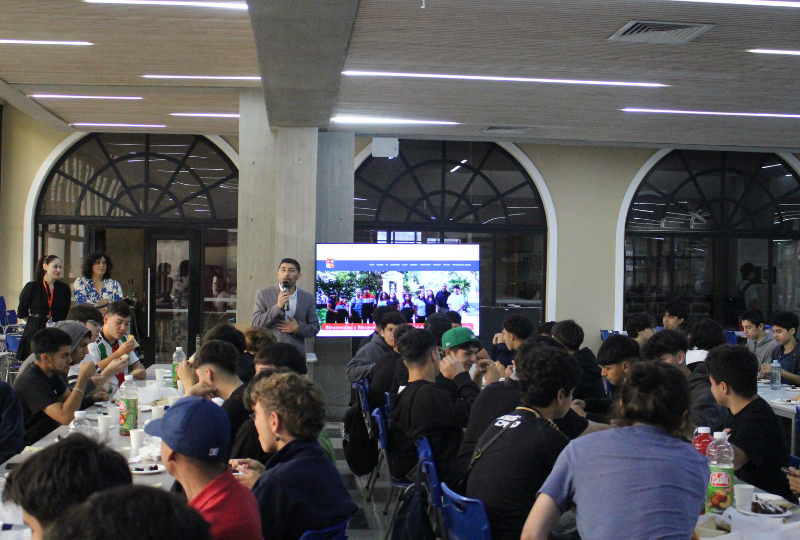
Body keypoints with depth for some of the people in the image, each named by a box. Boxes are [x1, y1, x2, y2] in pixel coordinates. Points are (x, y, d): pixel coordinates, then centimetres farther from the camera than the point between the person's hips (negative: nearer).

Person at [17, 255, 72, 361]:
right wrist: (36, 322, 6)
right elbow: (22, 313, 9)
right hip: (35, 332, -2)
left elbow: (68, 313, 16)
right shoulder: (32, 287, 2)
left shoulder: (64, 288, 8)